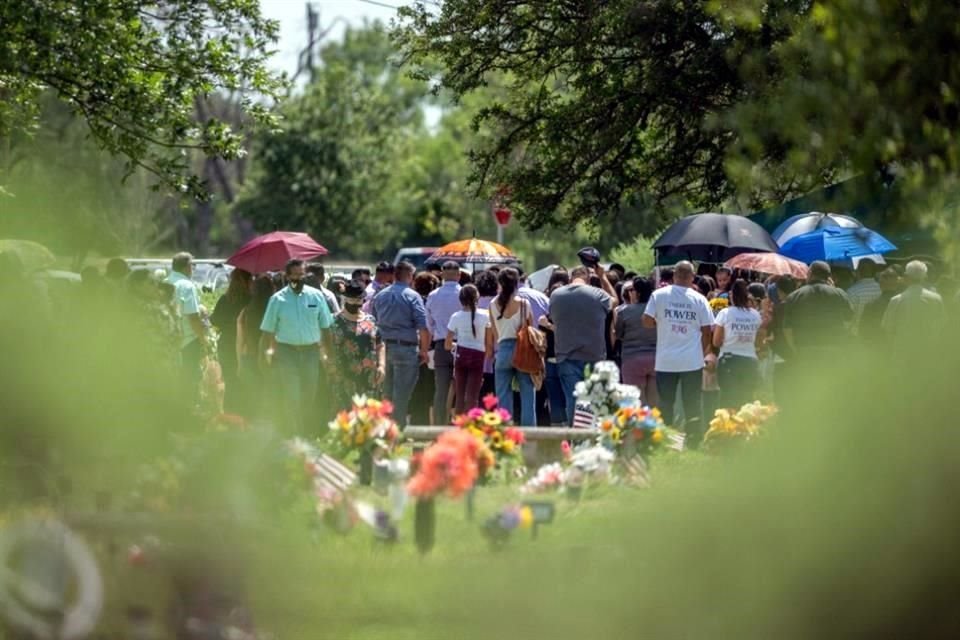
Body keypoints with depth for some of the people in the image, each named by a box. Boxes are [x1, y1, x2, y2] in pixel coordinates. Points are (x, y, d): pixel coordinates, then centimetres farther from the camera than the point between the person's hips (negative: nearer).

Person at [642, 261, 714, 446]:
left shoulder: (658, 295, -4)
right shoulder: (699, 299, -3)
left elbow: (647, 322, -5)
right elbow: (707, 331, -2)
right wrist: (703, 353, 11)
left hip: (666, 361, 0)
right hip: (693, 361, 0)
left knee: (665, 403, 8)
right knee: (692, 405, 5)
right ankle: (694, 441, 4)